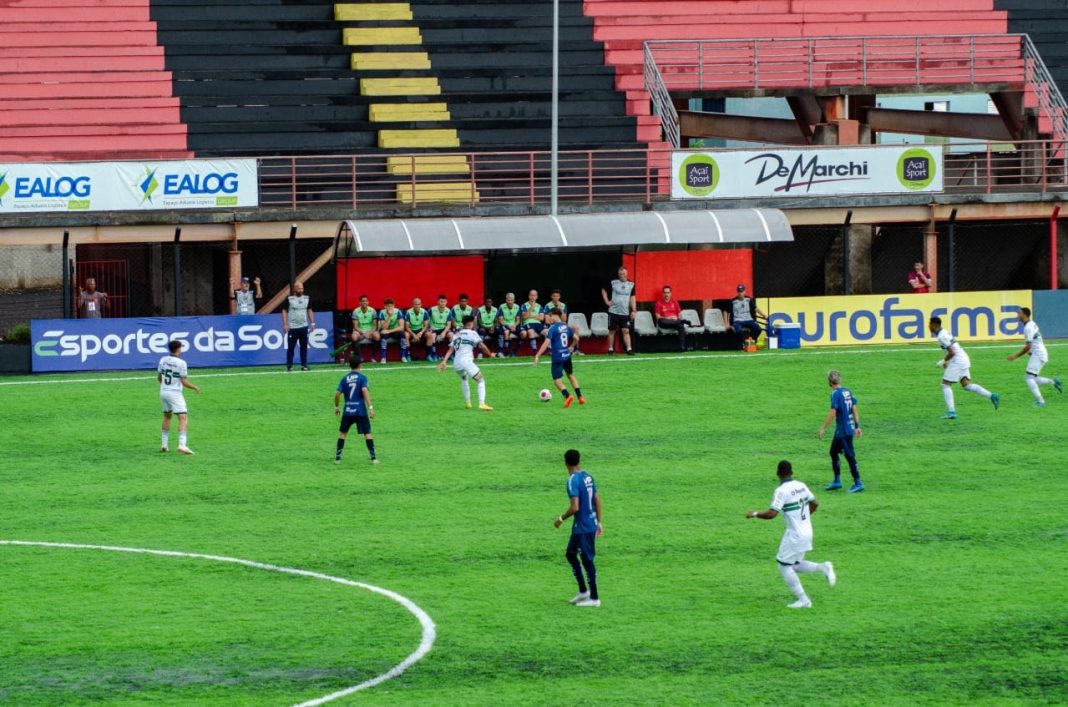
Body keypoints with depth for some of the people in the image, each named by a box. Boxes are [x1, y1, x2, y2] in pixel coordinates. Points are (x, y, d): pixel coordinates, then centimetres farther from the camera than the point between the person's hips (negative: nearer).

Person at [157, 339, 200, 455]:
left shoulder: (163, 360, 3)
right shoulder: (181, 363, -14)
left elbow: (158, 377, 12)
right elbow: (184, 382, -14)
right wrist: (195, 388, 3)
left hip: (163, 392, 7)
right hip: (175, 392, -7)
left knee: (167, 416, 22)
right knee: (183, 418, -8)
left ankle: (164, 444, 22)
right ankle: (182, 444, -24)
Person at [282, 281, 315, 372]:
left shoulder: (306, 298, 7)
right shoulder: (289, 299, -5)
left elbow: (309, 310, 15)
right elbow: (284, 311, -4)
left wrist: (312, 323, 9)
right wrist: (285, 325, -11)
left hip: (304, 327, 4)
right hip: (292, 327, -4)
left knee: (304, 346, 4)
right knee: (291, 347, -1)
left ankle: (304, 365, 9)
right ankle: (289, 366, 4)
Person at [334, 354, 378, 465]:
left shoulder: (345, 378, 6)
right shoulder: (362, 378, -3)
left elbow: (337, 393, 2)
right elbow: (365, 391, -17)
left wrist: (336, 407, 18)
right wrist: (370, 407, -20)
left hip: (347, 411, 2)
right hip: (361, 410, -2)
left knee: (342, 433, 14)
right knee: (367, 433, 2)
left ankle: (337, 458, 11)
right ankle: (373, 458, 0)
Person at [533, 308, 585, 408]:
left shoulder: (553, 328, -13)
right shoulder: (566, 327, 7)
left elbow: (546, 343, -20)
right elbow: (576, 338, 15)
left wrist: (537, 356, -19)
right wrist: (571, 347, 34)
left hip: (557, 357, -7)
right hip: (567, 355, 7)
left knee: (557, 381, -5)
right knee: (570, 375, 26)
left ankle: (567, 396, -30)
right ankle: (580, 397, 23)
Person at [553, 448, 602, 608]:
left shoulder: (573, 481, -19)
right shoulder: (588, 476, 7)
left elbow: (574, 507, -24)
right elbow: (597, 500, 12)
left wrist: (561, 518, -9)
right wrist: (599, 522, 20)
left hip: (582, 527, -9)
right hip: (591, 524, 9)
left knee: (587, 560, 0)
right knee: (570, 554, 20)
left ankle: (594, 598, 6)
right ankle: (583, 591, 23)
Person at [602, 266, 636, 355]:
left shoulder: (631, 285, 3)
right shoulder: (613, 283, -1)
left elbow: (632, 298, 4)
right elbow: (603, 290, 13)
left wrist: (633, 310, -2)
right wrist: (606, 301, 3)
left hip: (625, 313, 0)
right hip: (613, 311, 0)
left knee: (626, 331, -7)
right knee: (612, 331, 5)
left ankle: (629, 349, -10)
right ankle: (610, 349, 14)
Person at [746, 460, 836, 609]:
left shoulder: (782, 491, -17)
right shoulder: (801, 486, 6)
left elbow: (772, 514, -22)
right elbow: (814, 504, 15)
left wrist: (755, 514, -6)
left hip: (795, 534, -8)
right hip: (807, 532, 8)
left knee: (784, 566, 4)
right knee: (794, 565, 22)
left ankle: (803, 600, 2)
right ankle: (822, 567, 3)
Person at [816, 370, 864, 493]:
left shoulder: (835, 394, -16)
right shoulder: (847, 391, 9)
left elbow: (832, 413, -21)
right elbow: (855, 410, 12)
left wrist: (822, 428, -15)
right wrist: (857, 426, 17)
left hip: (842, 430, -9)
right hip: (850, 428, 9)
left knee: (849, 455, -4)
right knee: (833, 452, 19)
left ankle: (858, 483, -2)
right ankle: (837, 481, 24)